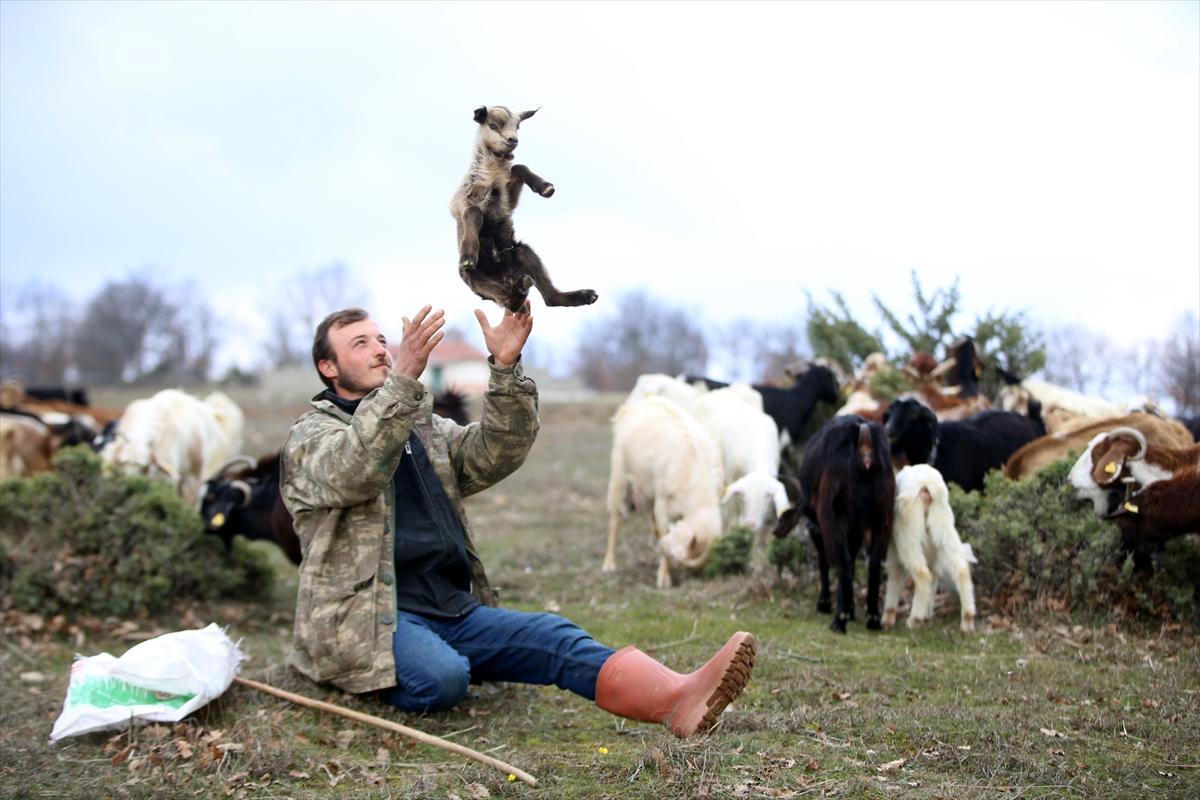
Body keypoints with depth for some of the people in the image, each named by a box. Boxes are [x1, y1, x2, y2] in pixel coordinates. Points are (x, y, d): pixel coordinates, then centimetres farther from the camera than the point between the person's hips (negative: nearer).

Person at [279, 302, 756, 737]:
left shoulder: (426, 429, 23)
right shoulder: (312, 435, 4)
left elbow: (494, 454, 5)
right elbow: (353, 473, -20)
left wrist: (506, 369, -10)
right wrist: (403, 379, -33)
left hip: (455, 611, 5)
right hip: (369, 618, -5)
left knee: (553, 637, -22)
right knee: (442, 679, -38)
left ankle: (677, 698, -42)